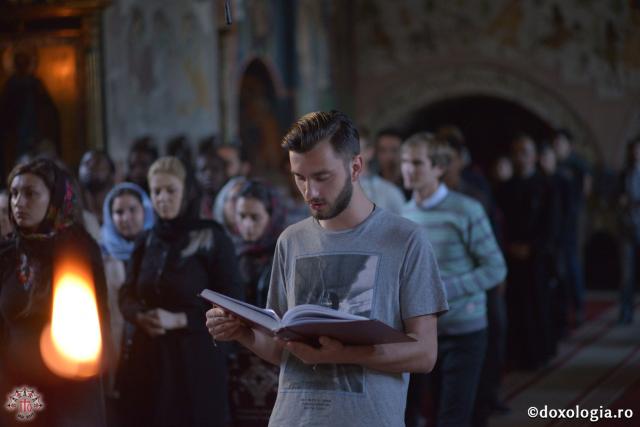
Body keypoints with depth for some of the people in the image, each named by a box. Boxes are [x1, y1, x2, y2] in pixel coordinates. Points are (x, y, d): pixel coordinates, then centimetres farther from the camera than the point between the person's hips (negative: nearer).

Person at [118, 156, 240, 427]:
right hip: (149, 355, 4)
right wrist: (141, 317, -9)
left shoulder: (212, 238, -5)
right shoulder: (145, 242, 11)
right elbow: (126, 296, 13)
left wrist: (179, 320, -16)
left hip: (196, 357, -4)